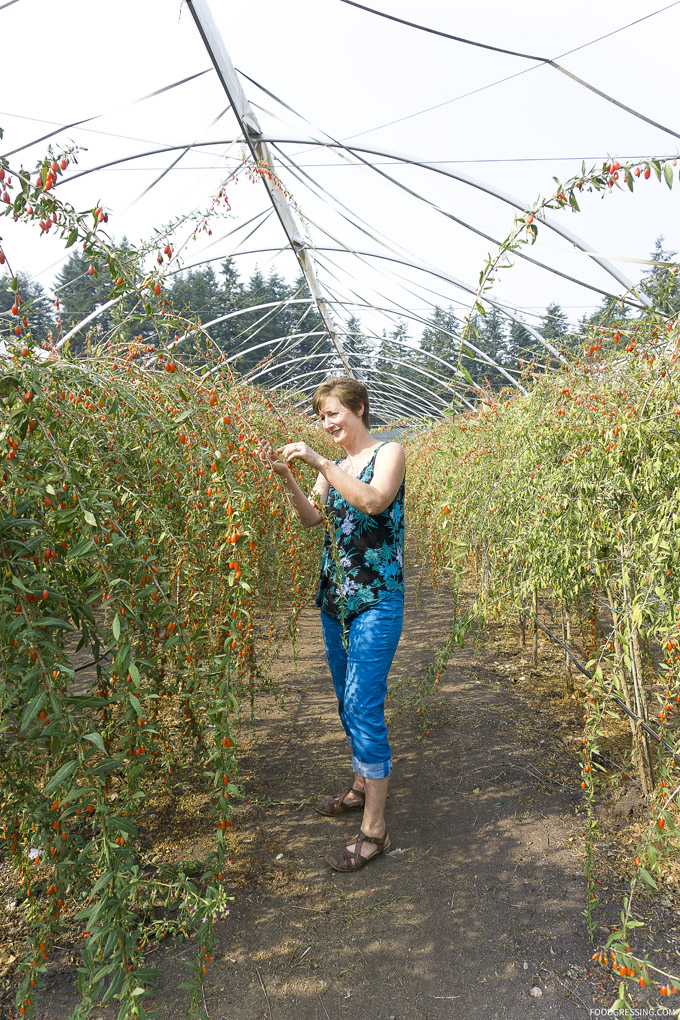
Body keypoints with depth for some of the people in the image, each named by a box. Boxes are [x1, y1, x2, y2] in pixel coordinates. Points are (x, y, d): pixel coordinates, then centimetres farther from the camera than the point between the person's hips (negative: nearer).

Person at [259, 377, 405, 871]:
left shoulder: (389, 452, -5)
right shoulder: (334, 467, 14)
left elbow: (374, 501, -23)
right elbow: (313, 517, 2)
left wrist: (319, 462, -24)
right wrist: (287, 476, -12)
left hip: (376, 599, -7)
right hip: (335, 596, 7)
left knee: (363, 707, -9)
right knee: (348, 702, 17)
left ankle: (375, 830, 2)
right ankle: (364, 785, 38)